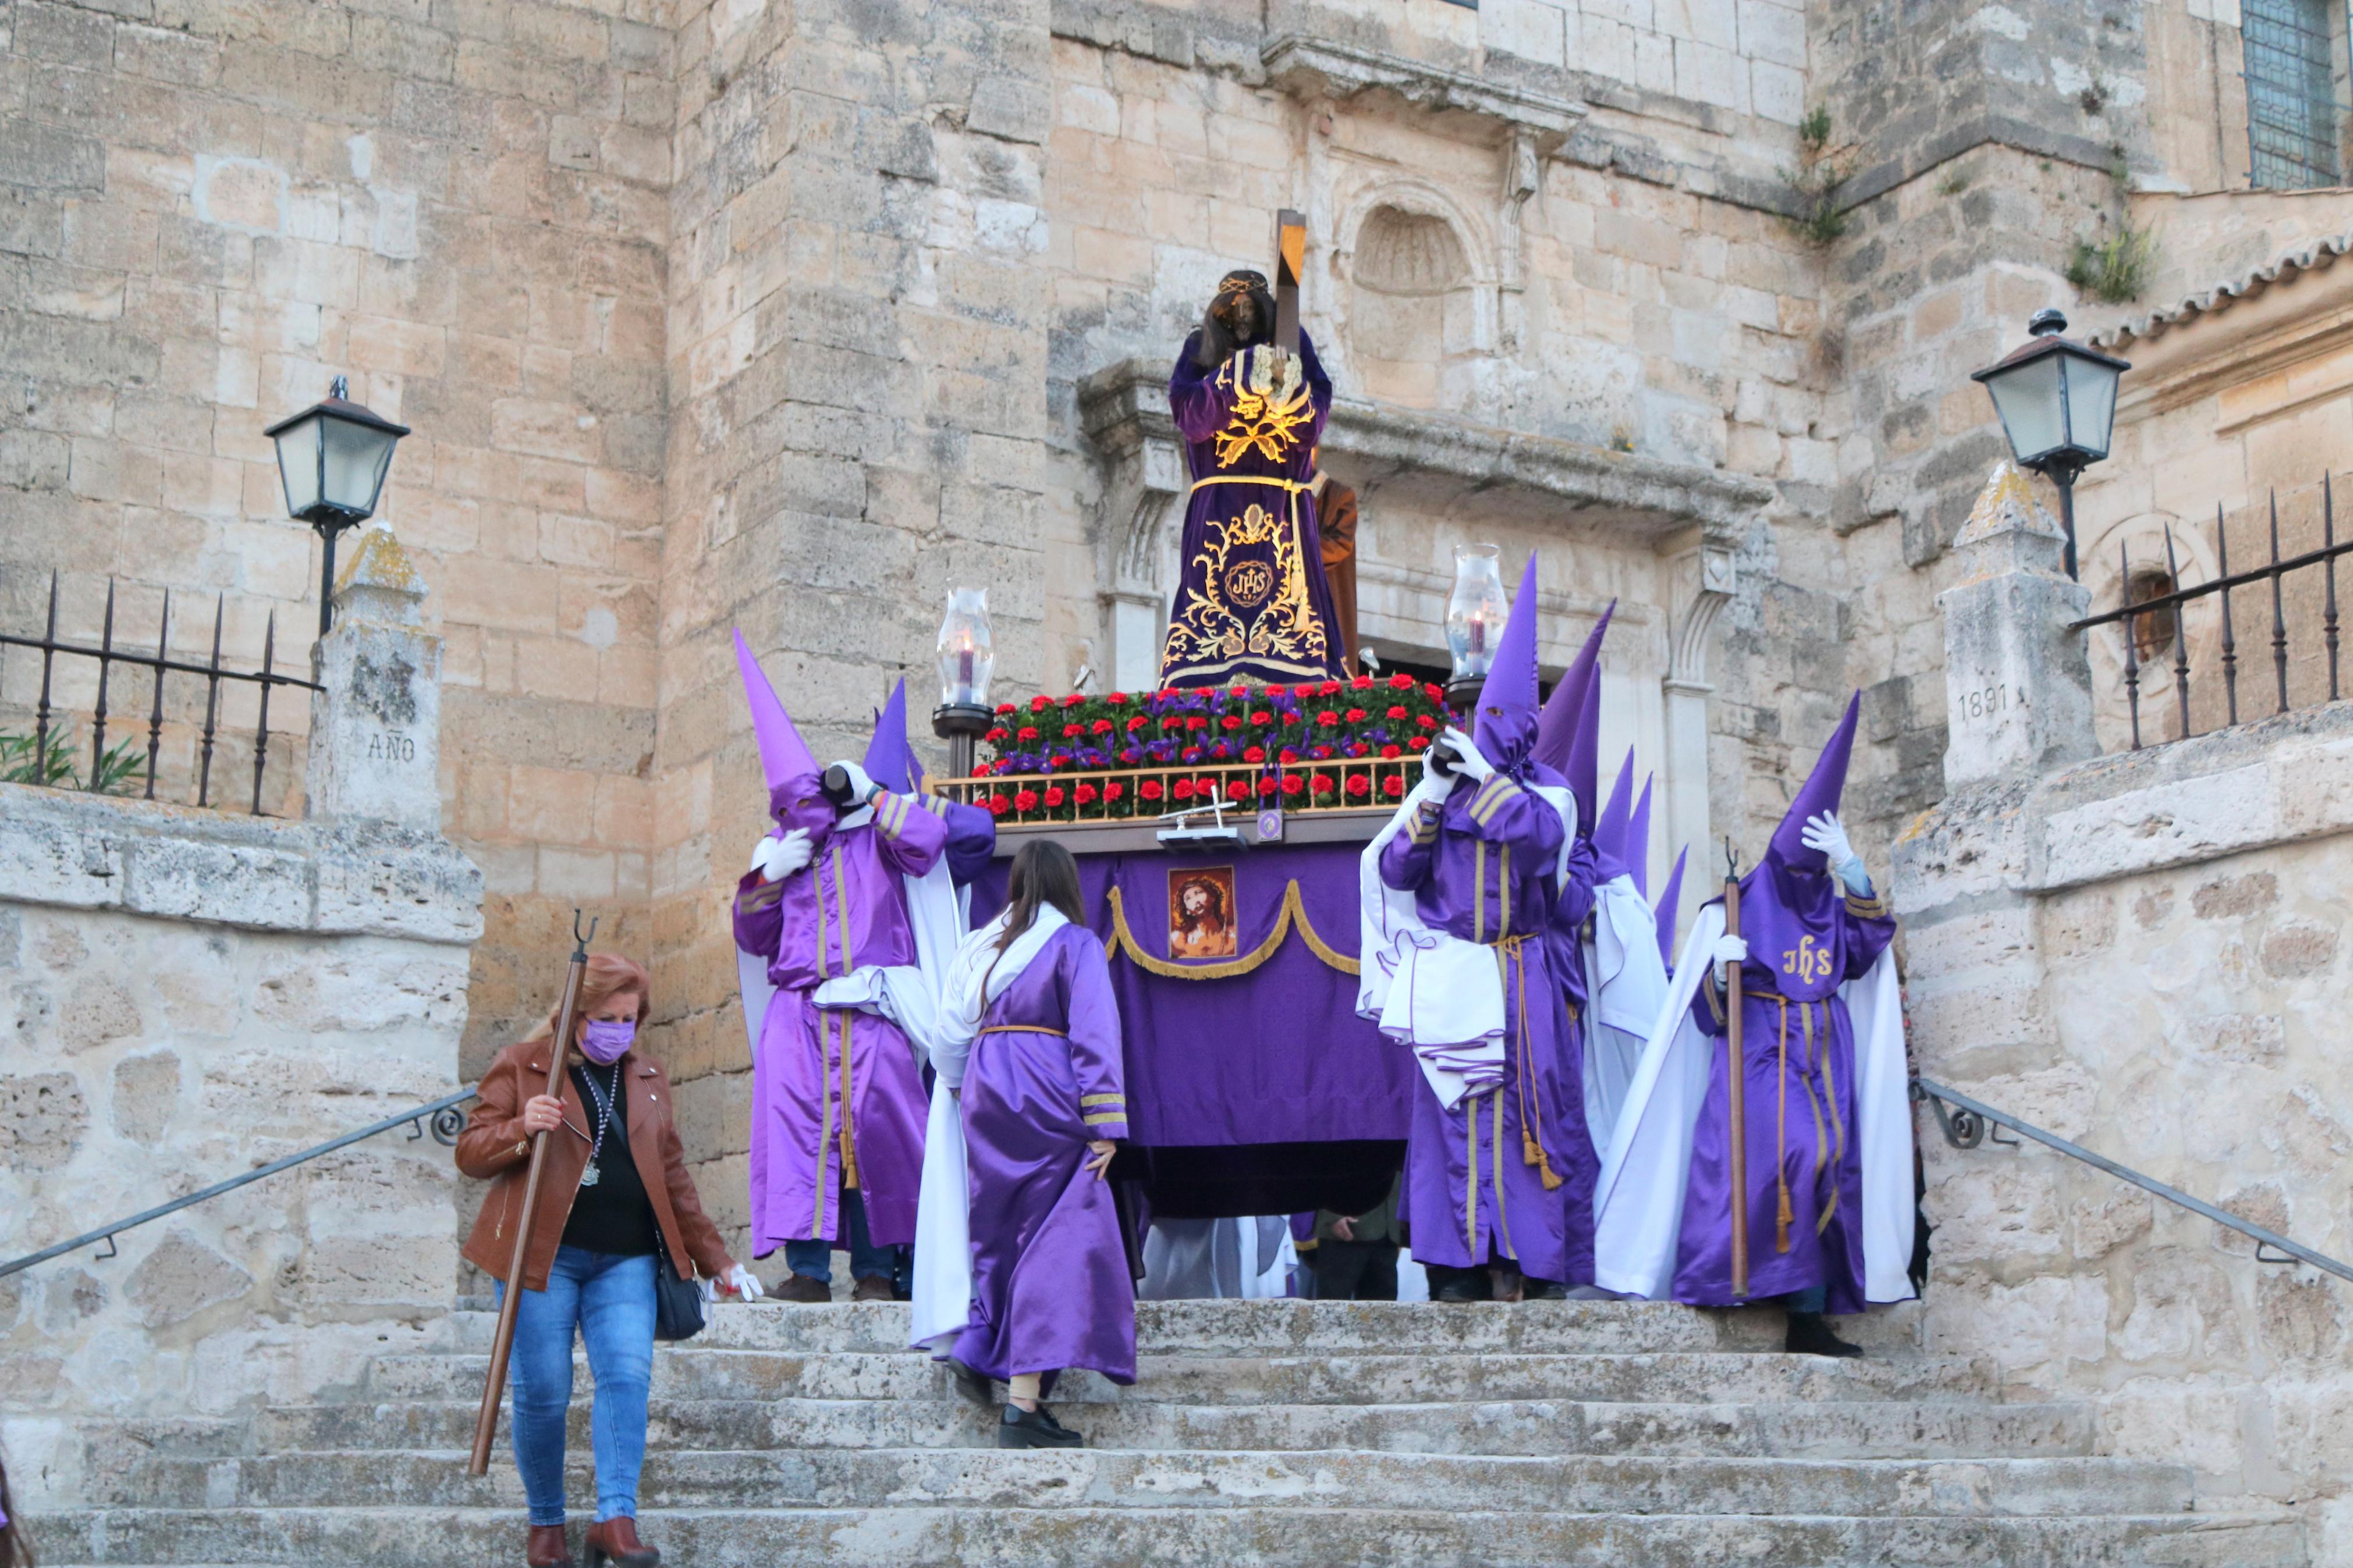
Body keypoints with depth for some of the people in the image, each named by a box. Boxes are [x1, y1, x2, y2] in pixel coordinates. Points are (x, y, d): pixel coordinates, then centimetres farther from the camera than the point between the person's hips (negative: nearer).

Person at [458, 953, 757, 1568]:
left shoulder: (647, 1078, 17)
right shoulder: (521, 1067, 4)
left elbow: (672, 1175, 22)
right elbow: (470, 1154, 0)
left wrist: (714, 1257, 21)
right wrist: (522, 1128, -21)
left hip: (626, 1259, 3)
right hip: (542, 1255, -3)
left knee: (627, 1375, -13)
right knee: (543, 1392, -3)